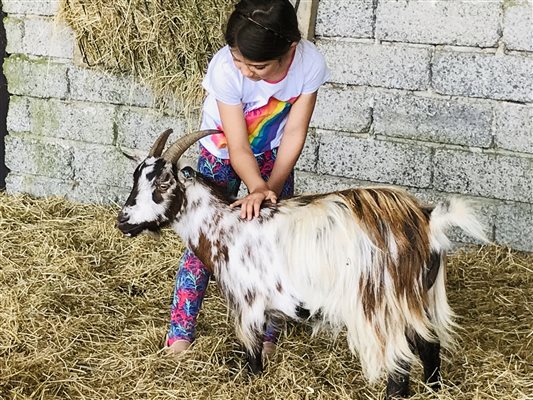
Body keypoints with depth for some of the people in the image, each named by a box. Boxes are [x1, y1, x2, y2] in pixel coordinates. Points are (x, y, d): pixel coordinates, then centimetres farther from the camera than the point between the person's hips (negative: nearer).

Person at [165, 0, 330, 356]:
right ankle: (181, 331, 7)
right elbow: (238, 148, -31)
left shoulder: (310, 65, -32)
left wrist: (272, 187, -29)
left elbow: (294, 134, -21)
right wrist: (258, 189, -47)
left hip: (273, 153, 2)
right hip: (222, 152, -2)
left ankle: (266, 332, 16)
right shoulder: (225, 69, -37)